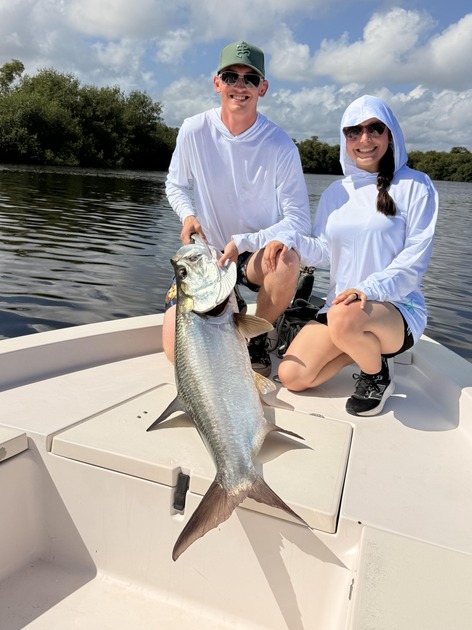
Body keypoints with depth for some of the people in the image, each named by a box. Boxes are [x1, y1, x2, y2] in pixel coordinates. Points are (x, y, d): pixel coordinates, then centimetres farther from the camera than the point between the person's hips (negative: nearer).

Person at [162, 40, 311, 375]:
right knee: (177, 351, -13)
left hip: (257, 255, -1)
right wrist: (188, 215, -13)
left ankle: (257, 338, -7)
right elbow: (176, 186, 8)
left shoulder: (280, 146, -15)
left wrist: (242, 242, -28)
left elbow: (299, 222, -18)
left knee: (288, 259, -39)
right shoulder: (194, 131, -8)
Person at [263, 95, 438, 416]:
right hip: (339, 305, 5)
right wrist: (291, 243, -12)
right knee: (291, 376, -11)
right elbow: (325, 251, 9)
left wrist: (369, 290, -26)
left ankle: (379, 372, -6)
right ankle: (365, 348, 13)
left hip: (397, 308, -5)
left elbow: (415, 257, -10)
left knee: (344, 318, -40)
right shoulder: (335, 192, 11)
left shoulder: (415, 185, -3)